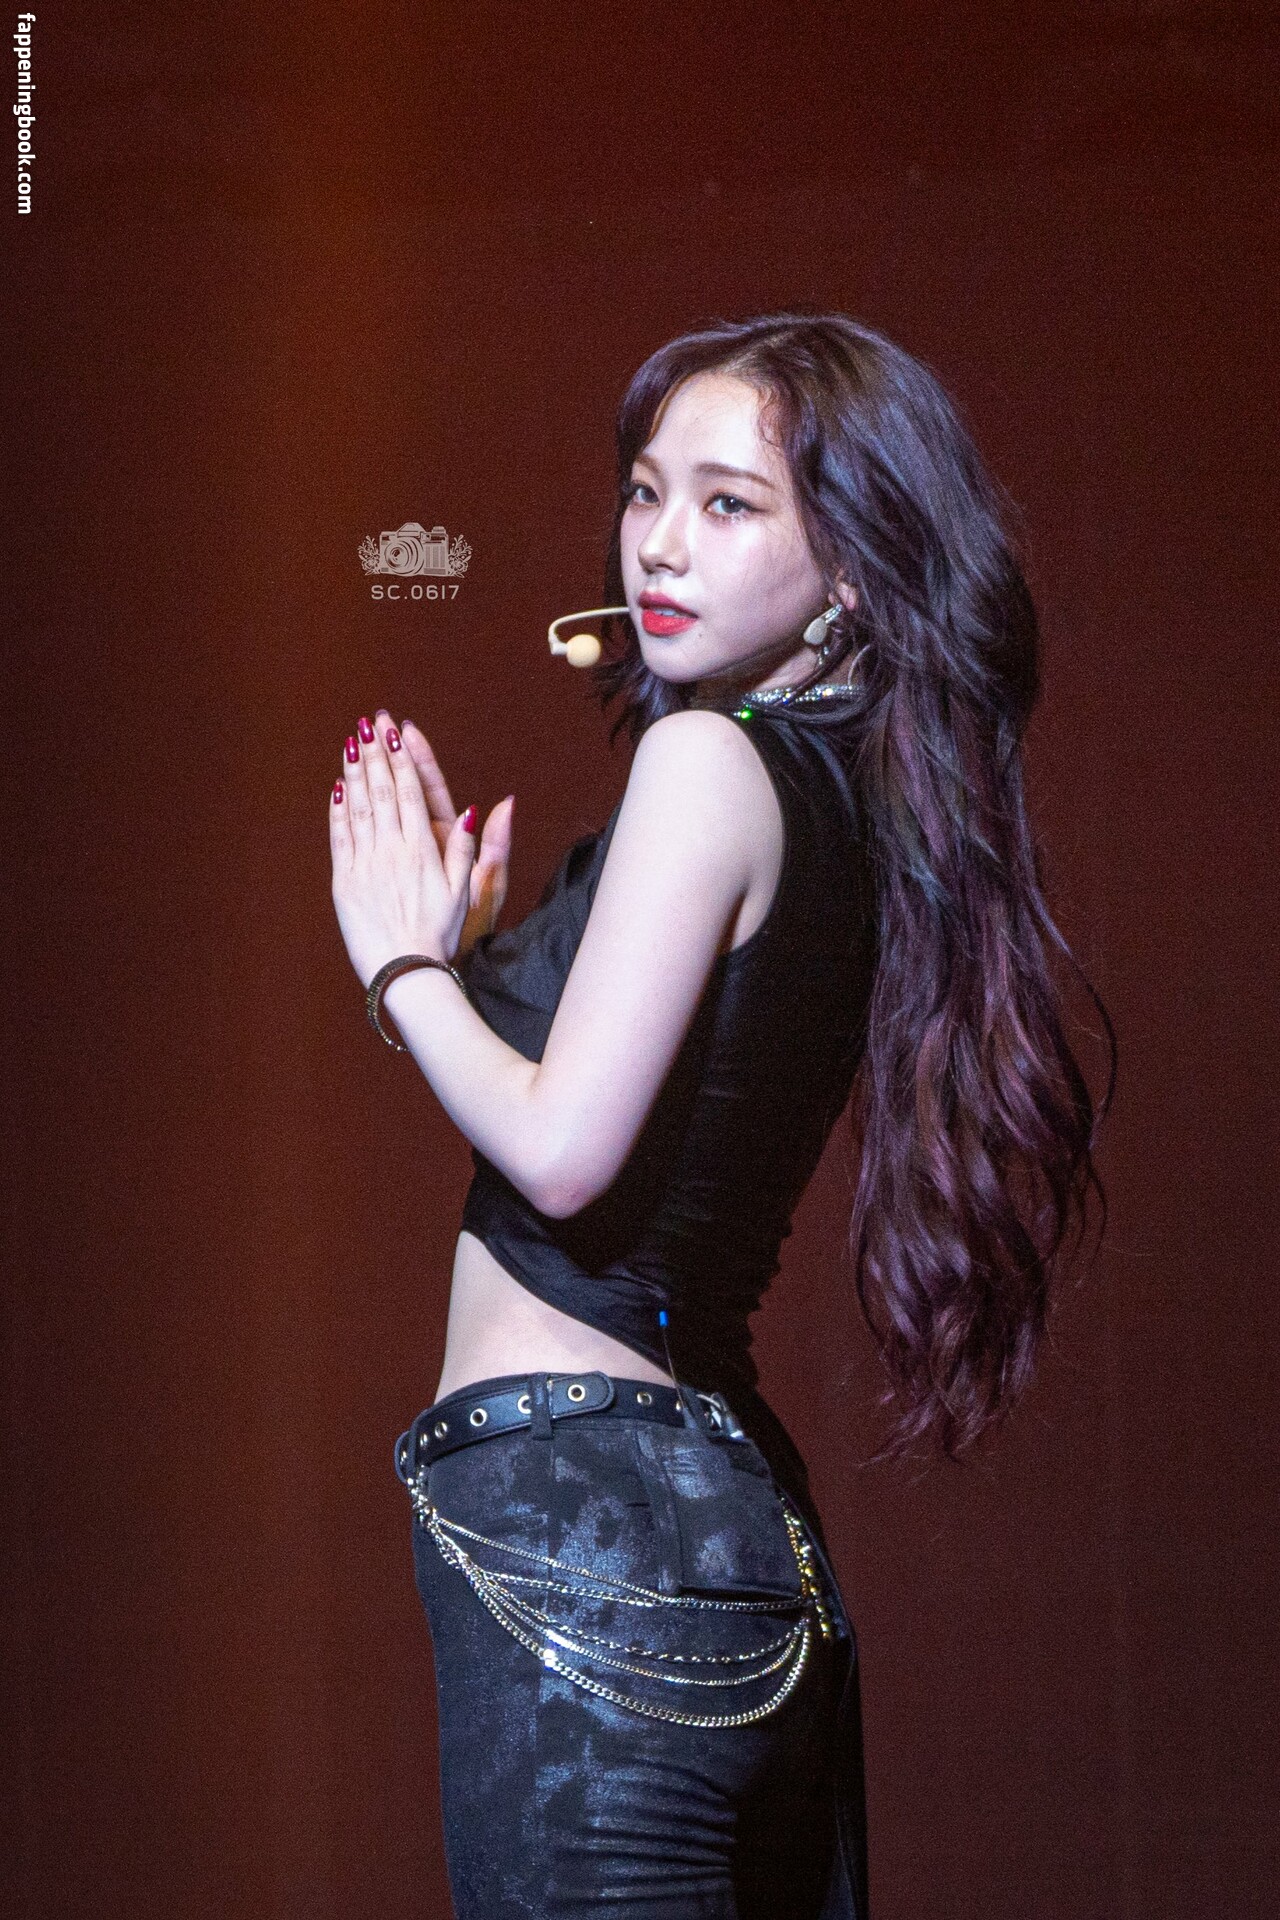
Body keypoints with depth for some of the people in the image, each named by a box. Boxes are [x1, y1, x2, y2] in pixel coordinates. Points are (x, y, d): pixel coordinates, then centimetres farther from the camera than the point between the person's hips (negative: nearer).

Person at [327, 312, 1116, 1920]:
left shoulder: (711, 762, -11)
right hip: (744, 1510, 9)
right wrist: (462, 944, 15)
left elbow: (561, 1151, -17)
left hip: (580, 1502, -9)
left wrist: (404, 962, -1)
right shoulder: (862, 810, 15)